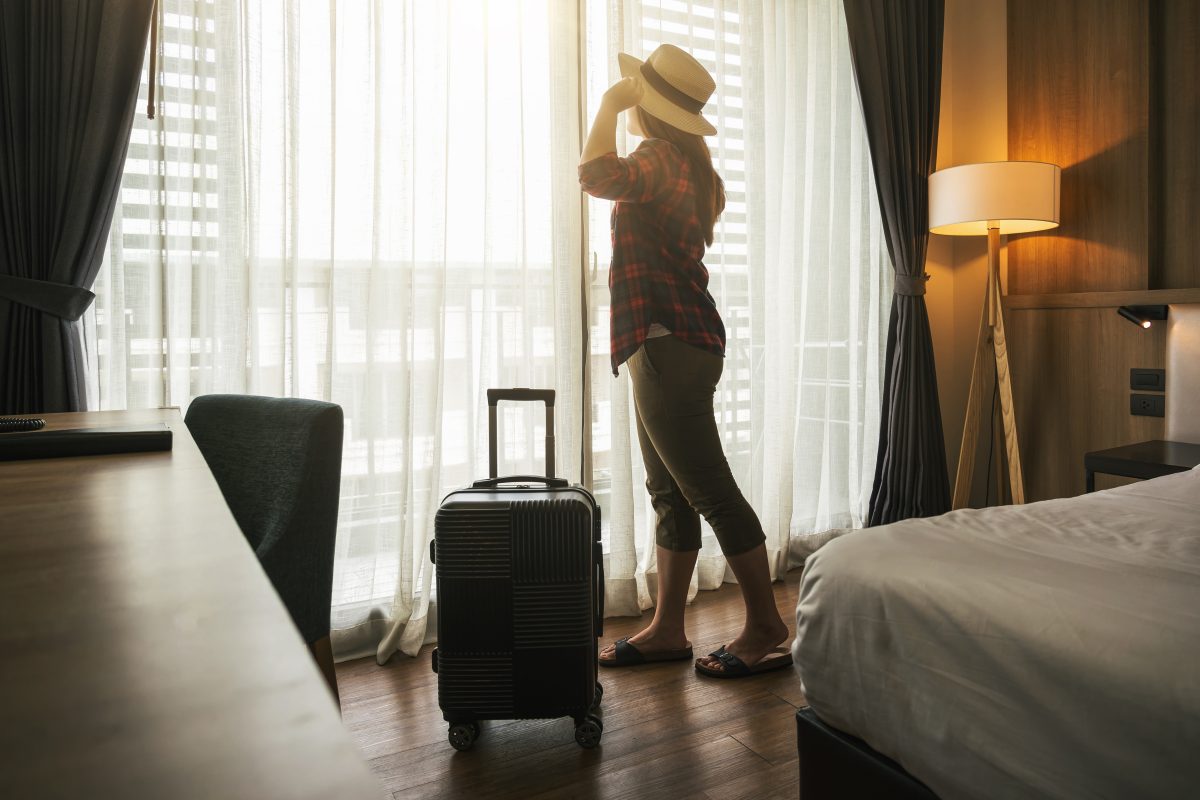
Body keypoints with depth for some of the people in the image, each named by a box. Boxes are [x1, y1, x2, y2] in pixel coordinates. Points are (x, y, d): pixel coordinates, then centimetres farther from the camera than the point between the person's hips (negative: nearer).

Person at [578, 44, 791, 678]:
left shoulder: (659, 159, -10)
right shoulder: (691, 167, 19)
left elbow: (595, 175, -27)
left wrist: (609, 102, -11)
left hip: (667, 345, -11)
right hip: (674, 345, 11)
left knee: (710, 491, -4)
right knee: (671, 494, 11)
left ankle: (765, 626, 8)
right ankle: (667, 629, 20)